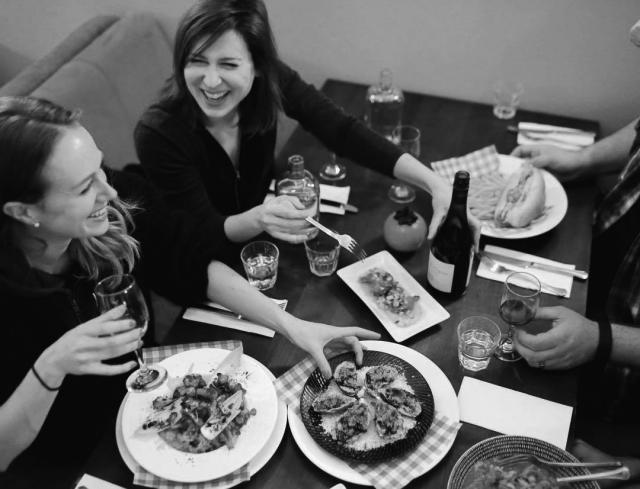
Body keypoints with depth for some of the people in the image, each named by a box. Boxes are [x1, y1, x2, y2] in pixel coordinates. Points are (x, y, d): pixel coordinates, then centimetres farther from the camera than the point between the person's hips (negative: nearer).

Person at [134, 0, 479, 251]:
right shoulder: (158, 135, -28)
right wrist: (260, 218, -45)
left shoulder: (271, 82, -19)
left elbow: (344, 132, -25)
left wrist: (436, 184, -37)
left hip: (264, 243, 4)